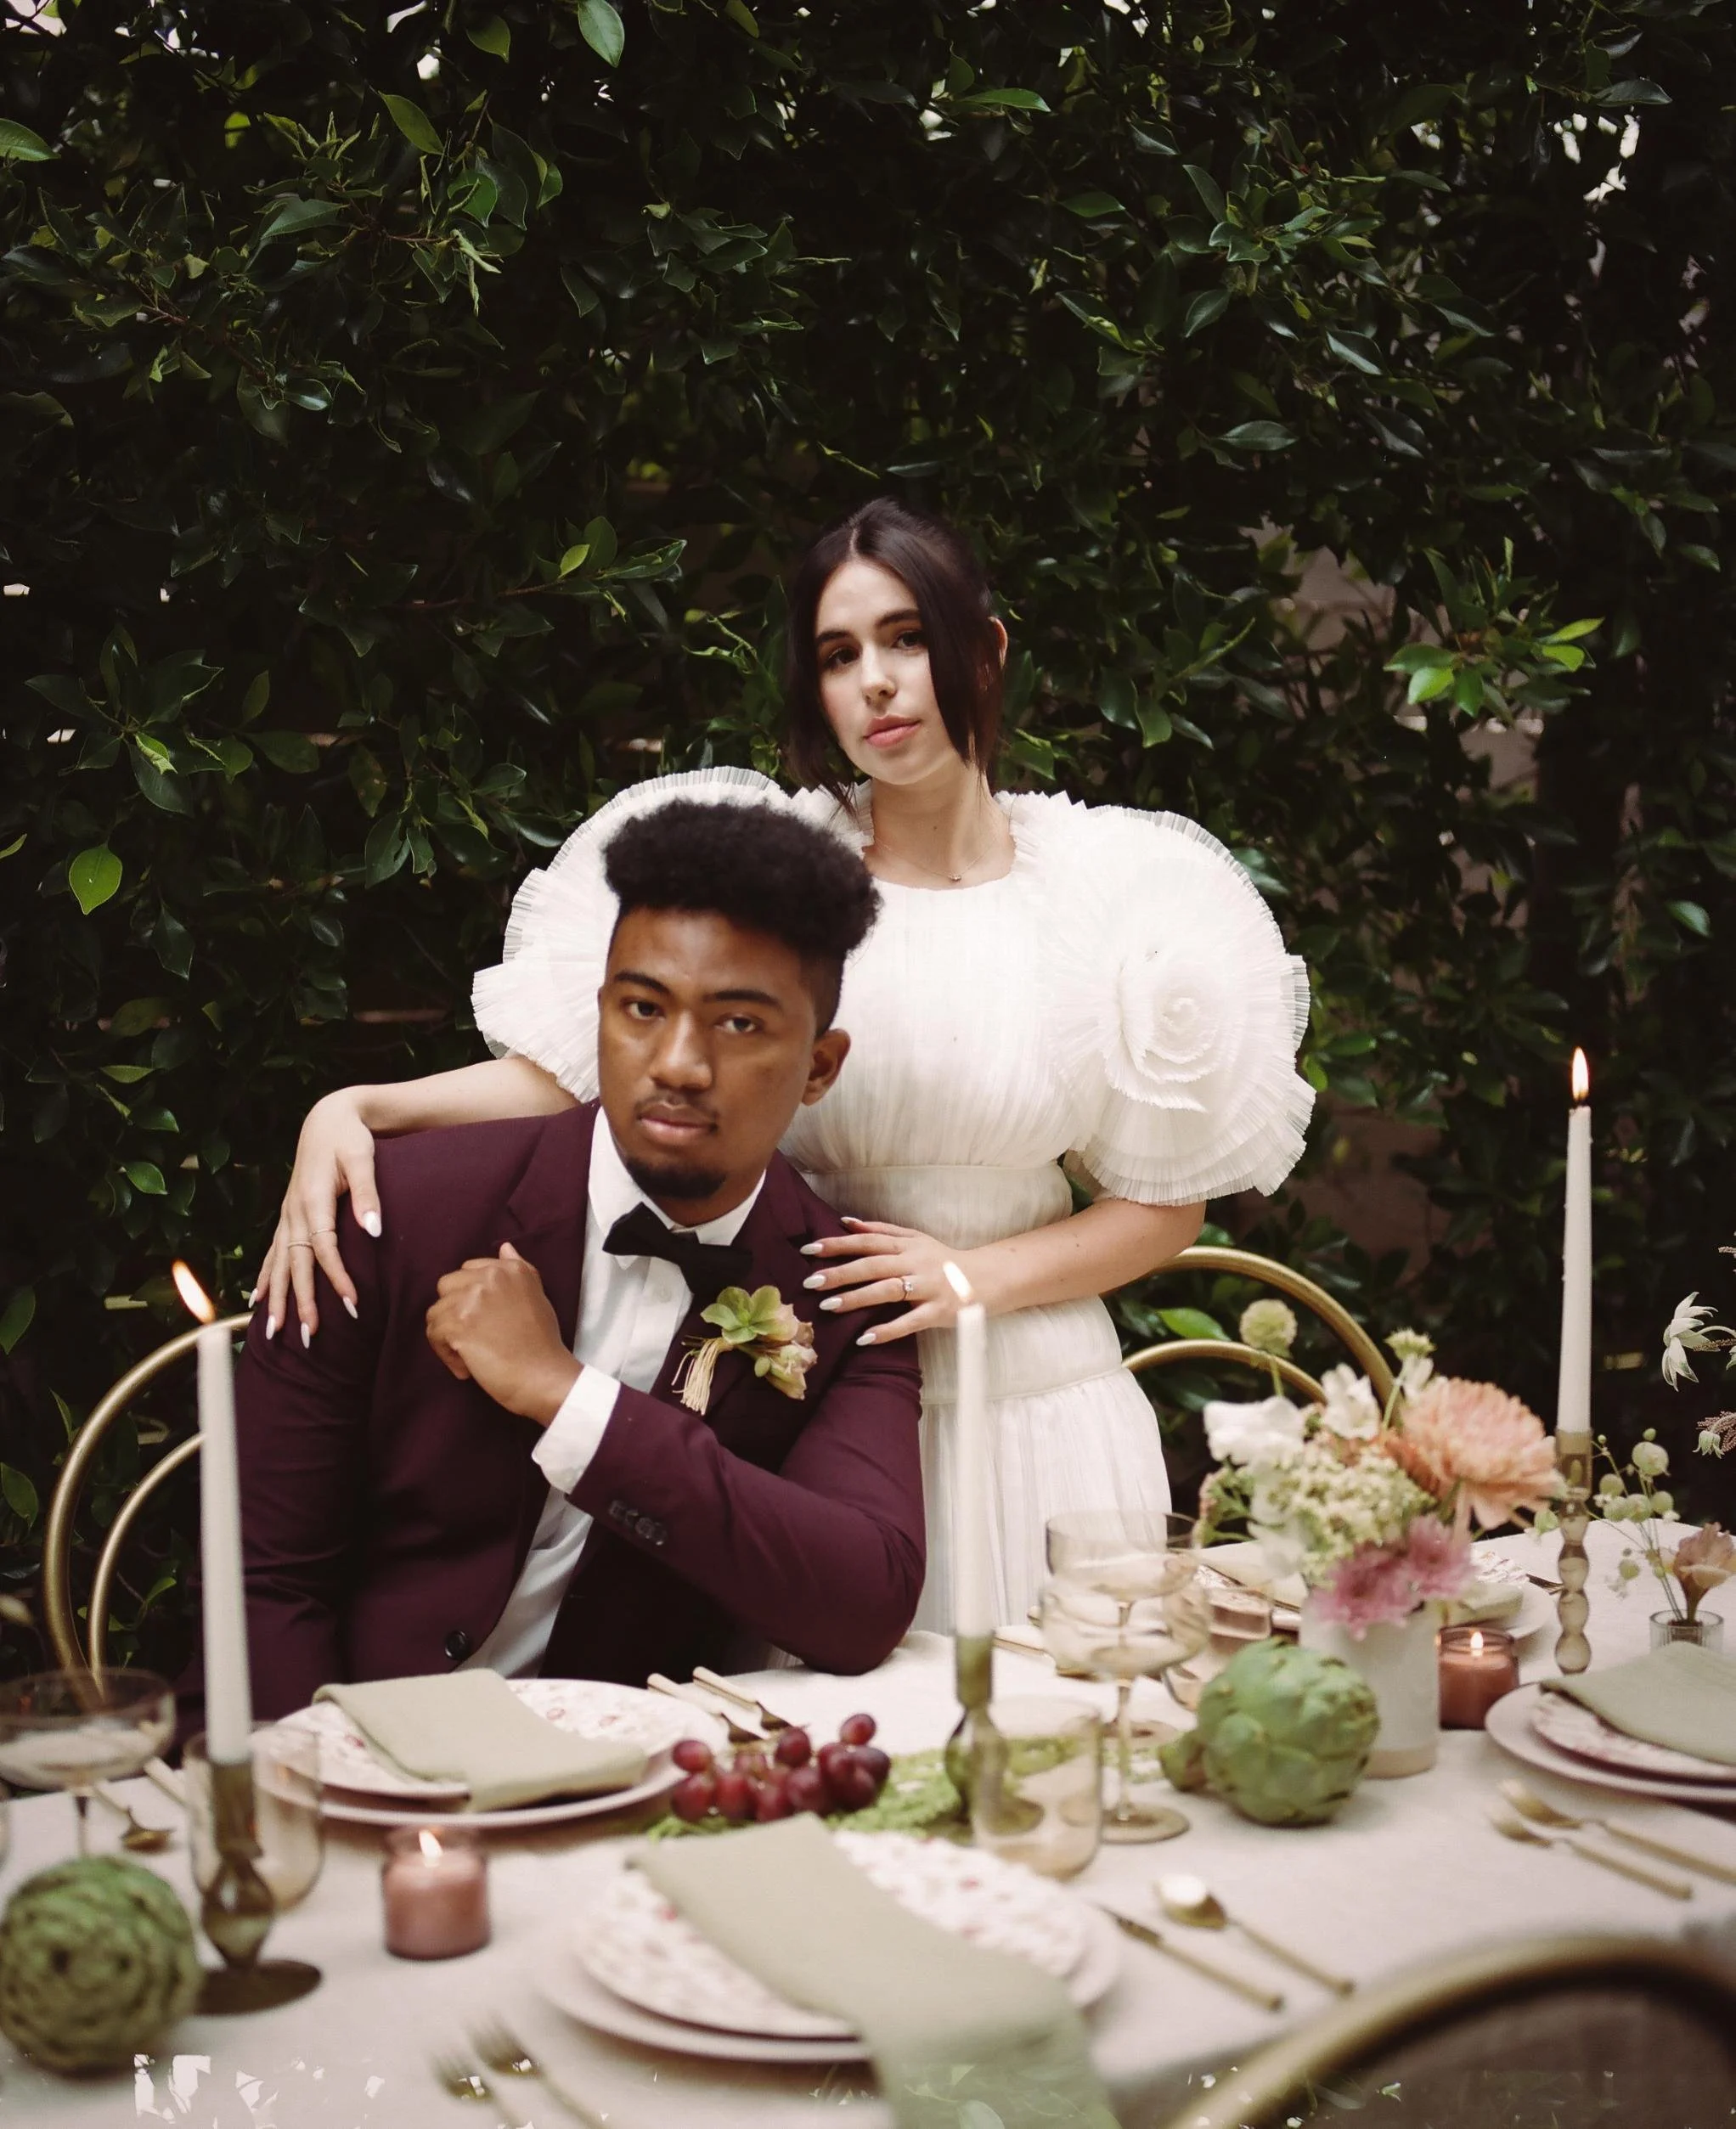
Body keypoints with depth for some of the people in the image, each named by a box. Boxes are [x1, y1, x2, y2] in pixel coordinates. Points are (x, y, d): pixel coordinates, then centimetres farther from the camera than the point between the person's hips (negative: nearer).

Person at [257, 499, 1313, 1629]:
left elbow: (1166, 1204, 1)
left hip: (1032, 1407, 1)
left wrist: (973, 1278, -13)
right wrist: (357, 1108, -23)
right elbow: (561, 1075, -7)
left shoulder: (1111, 890, -1)